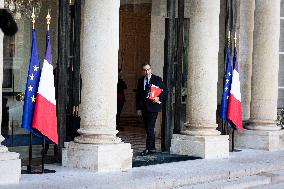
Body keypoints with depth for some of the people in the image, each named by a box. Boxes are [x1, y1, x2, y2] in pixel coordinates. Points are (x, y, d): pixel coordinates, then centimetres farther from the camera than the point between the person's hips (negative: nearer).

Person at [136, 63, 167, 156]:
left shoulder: (157, 79, 0)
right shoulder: (141, 80, 12)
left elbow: (165, 91, 3)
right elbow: (138, 95, 14)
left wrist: (159, 98, -13)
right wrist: (138, 108, 8)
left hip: (153, 107, -5)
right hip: (144, 108, 5)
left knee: (150, 128, -11)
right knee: (147, 129, 8)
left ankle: (149, 148, -9)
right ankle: (152, 148, 17)